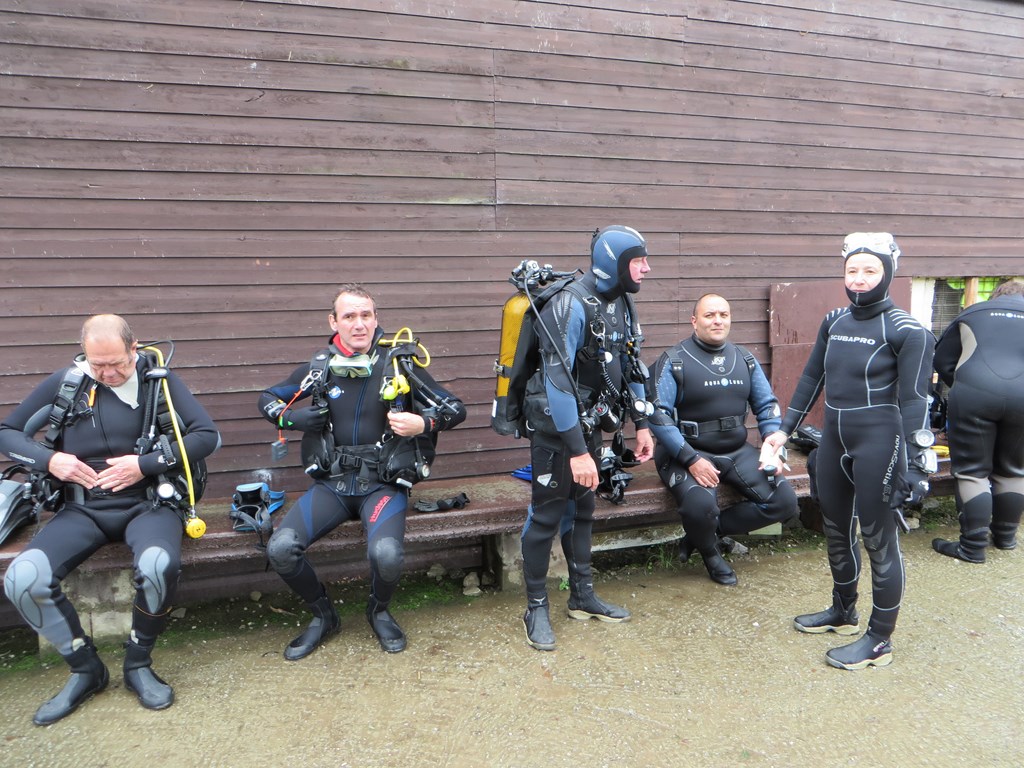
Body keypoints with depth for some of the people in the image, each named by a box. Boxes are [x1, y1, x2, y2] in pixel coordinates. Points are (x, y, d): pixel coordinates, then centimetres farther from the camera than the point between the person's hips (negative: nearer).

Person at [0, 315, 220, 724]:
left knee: (159, 565, -35)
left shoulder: (158, 378, -1)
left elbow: (207, 434, -7)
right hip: (83, 509, 3)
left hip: (146, 504, -2)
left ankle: (138, 664, -5)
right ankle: (85, 668, 2)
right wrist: (49, 459, -8)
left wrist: (145, 465, -15)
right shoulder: (65, 382, 4)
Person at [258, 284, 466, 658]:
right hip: (332, 483, 3)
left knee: (386, 553, -31)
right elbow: (267, 398, 16)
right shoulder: (320, 367, 2)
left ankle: (379, 611, 7)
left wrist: (424, 424, -19)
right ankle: (323, 616, 10)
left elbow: (455, 408, 2)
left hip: (383, 484, -2)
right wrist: (290, 418, -6)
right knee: (280, 548, -21)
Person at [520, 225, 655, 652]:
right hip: (555, 424, -8)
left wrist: (642, 425, 13)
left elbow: (631, 365, 14)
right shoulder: (571, 304, -22)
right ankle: (536, 608, 14)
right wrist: (577, 451, -28)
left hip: (588, 422, 8)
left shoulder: (621, 303, 5)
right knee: (547, 513, -1)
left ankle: (583, 596, 30)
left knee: (581, 508, 16)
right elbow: (557, 380, -27)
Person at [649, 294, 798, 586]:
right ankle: (710, 552, 5)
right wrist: (691, 459, -23)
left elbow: (767, 405, 13)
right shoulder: (673, 361, -7)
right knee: (700, 504, -33)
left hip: (737, 451, 6)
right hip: (687, 452, -6)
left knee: (784, 501, -9)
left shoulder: (745, 359, 10)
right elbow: (658, 416, -15)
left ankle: (703, 532, 5)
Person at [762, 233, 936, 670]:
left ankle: (879, 641, 18)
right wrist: (785, 429, 14)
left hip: (879, 442, -7)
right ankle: (843, 612, 39)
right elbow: (811, 378, 14)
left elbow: (914, 401, -12)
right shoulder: (834, 322, 7)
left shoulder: (905, 331, -11)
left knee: (879, 541, 3)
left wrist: (914, 464, -16)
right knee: (837, 531, 19)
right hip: (834, 438, 7)